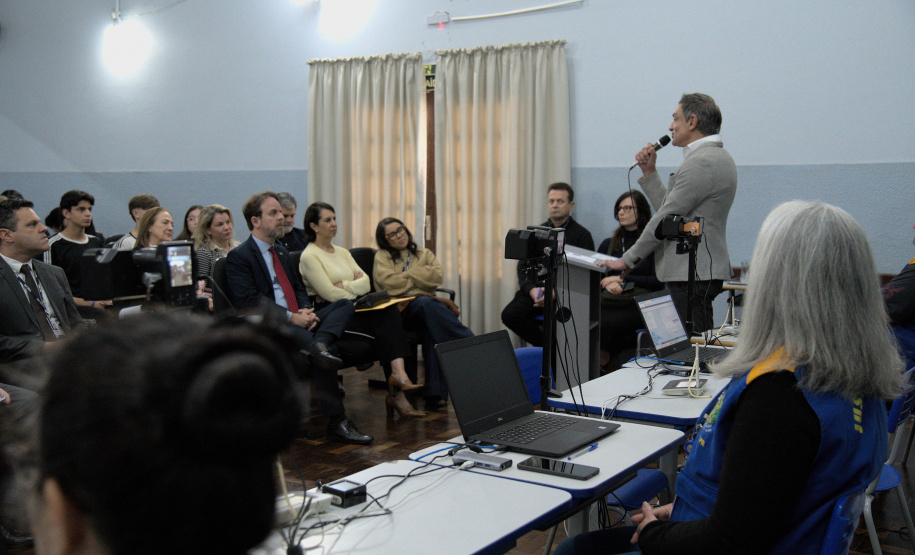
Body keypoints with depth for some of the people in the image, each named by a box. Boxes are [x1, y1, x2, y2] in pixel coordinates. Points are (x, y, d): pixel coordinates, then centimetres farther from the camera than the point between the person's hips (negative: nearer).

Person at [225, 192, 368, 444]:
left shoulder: (282, 251, 25)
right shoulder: (238, 257, -1)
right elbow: (248, 301, -13)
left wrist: (307, 310, -1)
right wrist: (290, 317, -19)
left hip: (297, 321, 8)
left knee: (346, 304, -11)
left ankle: (319, 344, -40)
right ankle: (337, 422, -29)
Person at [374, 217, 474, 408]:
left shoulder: (425, 254, 26)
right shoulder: (382, 256, 17)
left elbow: (437, 277, 6)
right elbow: (389, 283, -4)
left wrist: (407, 273, 3)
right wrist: (421, 278, 2)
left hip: (427, 306, 3)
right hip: (400, 310, -3)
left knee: (432, 330, -36)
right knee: (426, 303, -39)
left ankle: (435, 392, -41)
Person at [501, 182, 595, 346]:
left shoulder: (581, 235, 6)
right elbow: (523, 267, 15)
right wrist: (532, 289, -7)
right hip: (535, 290, 4)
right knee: (510, 314, -23)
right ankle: (546, 344, -5)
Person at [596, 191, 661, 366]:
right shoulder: (608, 244, 22)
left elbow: (657, 282, -3)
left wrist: (623, 278, -7)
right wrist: (607, 283, -5)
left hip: (636, 304, -4)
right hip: (606, 303, 4)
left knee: (603, 325, -33)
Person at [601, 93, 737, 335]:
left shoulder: (702, 162, -16)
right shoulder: (718, 157, 18)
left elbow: (667, 218, -16)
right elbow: (670, 209, 19)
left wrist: (628, 259, -10)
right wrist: (649, 173, 17)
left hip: (692, 274, -11)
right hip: (702, 270, 11)